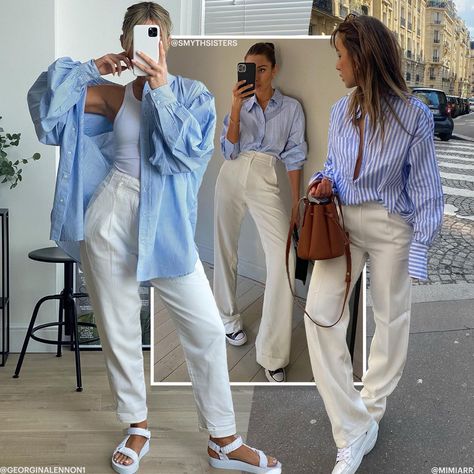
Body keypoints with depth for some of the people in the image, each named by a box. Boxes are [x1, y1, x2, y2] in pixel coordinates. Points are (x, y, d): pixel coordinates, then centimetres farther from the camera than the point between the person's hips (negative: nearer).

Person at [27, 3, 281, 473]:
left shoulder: (193, 94, 4)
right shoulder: (115, 96, 6)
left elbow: (191, 150, -12)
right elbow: (47, 97, 6)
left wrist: (161, 91, -16)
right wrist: (91, 68, -4)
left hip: (166, 225, -1)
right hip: (112, 218, 1)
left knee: (206, 328, -3)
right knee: (119, 328, 8)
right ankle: (137, 427, 28)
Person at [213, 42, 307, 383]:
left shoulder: (291, 108, 8)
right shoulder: (240, 105, 12)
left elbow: (294, 156, 4)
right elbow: (230, 150, 1)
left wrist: (296, 202, -2)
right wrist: (236, 108, -9)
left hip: (265, 180, -3)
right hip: (232, 175, 3)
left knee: (283, 256, -18)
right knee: (226, 247, 8)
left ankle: (273, 353, -15)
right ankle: (229, 316, 33)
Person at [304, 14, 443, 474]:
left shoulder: (413, 115, -13)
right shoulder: (340, 110, 2)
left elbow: (425, 189, -10)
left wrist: (418, 249, -12)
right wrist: (324, 181, -5)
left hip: (391, 226, -4)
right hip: (342, 220, 4)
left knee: (391, 316, 11)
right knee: (319, 312, -9)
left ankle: (370, 407, 36)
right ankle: (353, 429, -3)